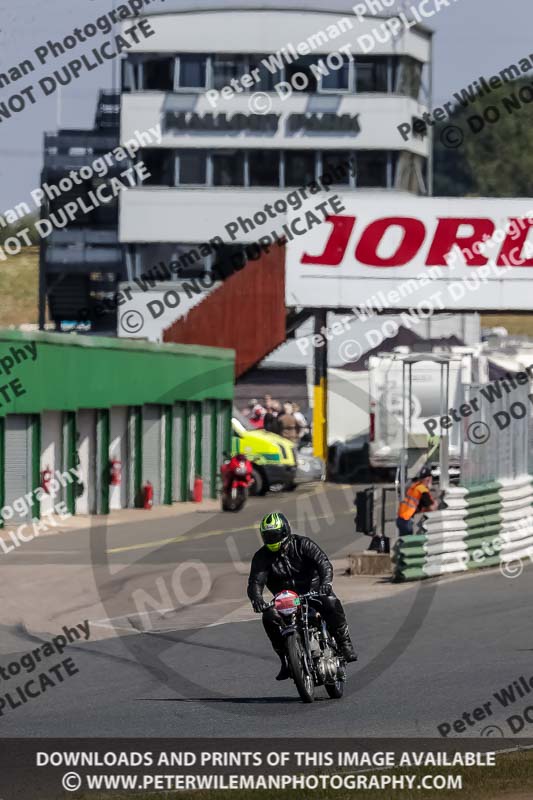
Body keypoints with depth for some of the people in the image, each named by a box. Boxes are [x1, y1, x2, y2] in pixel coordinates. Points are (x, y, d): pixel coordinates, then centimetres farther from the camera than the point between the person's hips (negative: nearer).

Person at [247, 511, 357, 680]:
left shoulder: (303, 544, -6)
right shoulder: (262, 557, 0)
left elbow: (323, 562, -19)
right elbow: (255, 581, -13)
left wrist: (325, 581, -42)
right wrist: (256, 597, -37)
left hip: (313, 591, -2)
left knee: (331, 603, -33)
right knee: (269, 617, -27)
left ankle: (345, 645, -22)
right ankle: (285, 660, -19)